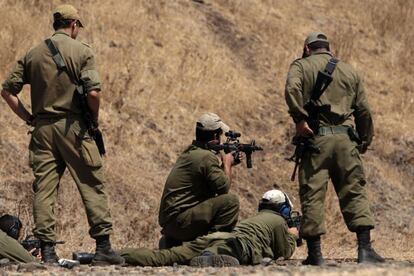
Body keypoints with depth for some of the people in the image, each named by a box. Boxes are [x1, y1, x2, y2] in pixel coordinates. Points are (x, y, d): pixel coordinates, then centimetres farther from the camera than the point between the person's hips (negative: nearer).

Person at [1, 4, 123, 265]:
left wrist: (29, 117, 12)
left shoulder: (33, 54, 10)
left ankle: (47, 250, 0)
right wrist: (94, 119, 1)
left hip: (42, 127, 4)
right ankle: (103, 248, 2)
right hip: (72, 125, -4)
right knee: (93, 186, 4)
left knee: (44, 189, 4)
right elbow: (93, 92, -15)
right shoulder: (81, 51, -4)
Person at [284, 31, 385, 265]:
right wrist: (365, 141, 24)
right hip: (345, 138, 2)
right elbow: (364, 110, 16)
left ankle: (315, 253, -2)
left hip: (316, 138, -2)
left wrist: (300, 119, -12)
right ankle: (365, 249, -6)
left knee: (313, 195, 0)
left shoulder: (301, 66, 10)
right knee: (355, 193, 4)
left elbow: (292, 89, -12)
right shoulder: (350, 71, 20)